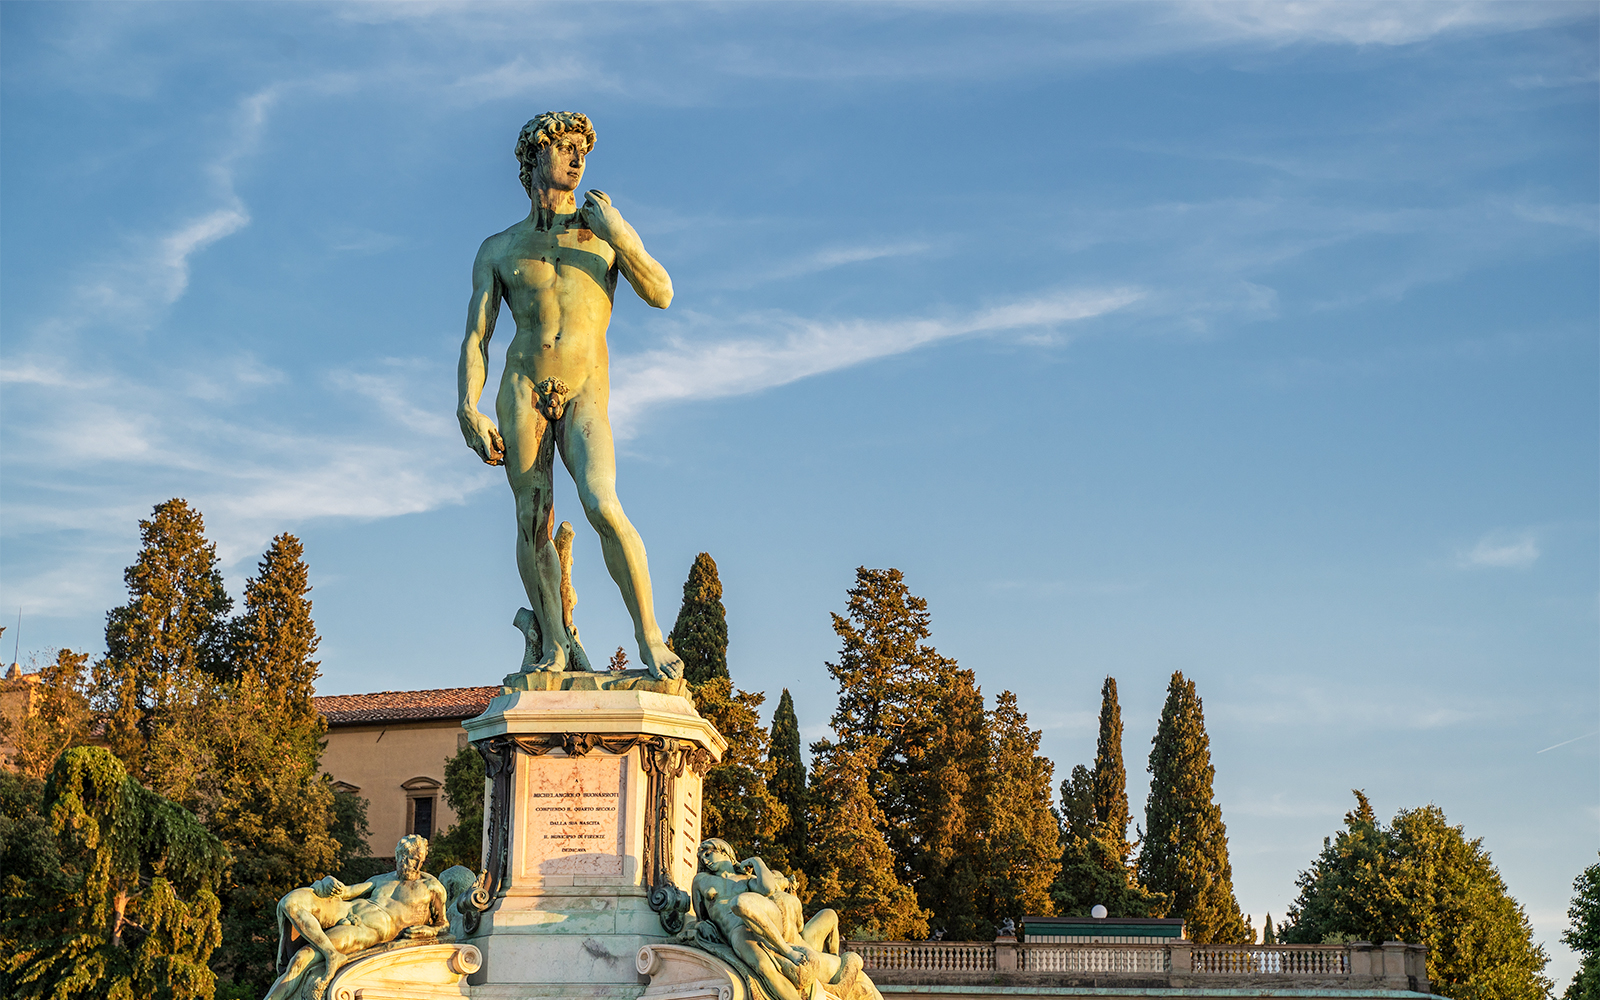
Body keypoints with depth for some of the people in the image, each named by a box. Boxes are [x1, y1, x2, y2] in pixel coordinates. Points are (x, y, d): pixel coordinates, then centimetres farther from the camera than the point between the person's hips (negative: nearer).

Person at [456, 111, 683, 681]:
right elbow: (475, 338, 10)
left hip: (585, 396, -1)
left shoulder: (604, 230, 15)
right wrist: (468, 410, -4)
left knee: (602, 506, -22)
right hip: (522, 390, 2)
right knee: (533, 523, -4)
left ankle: (651, 641, -19)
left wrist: (618, 233, -11)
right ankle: (554, 643, 8)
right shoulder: (498, 249, 14)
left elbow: (661, 295, 2)